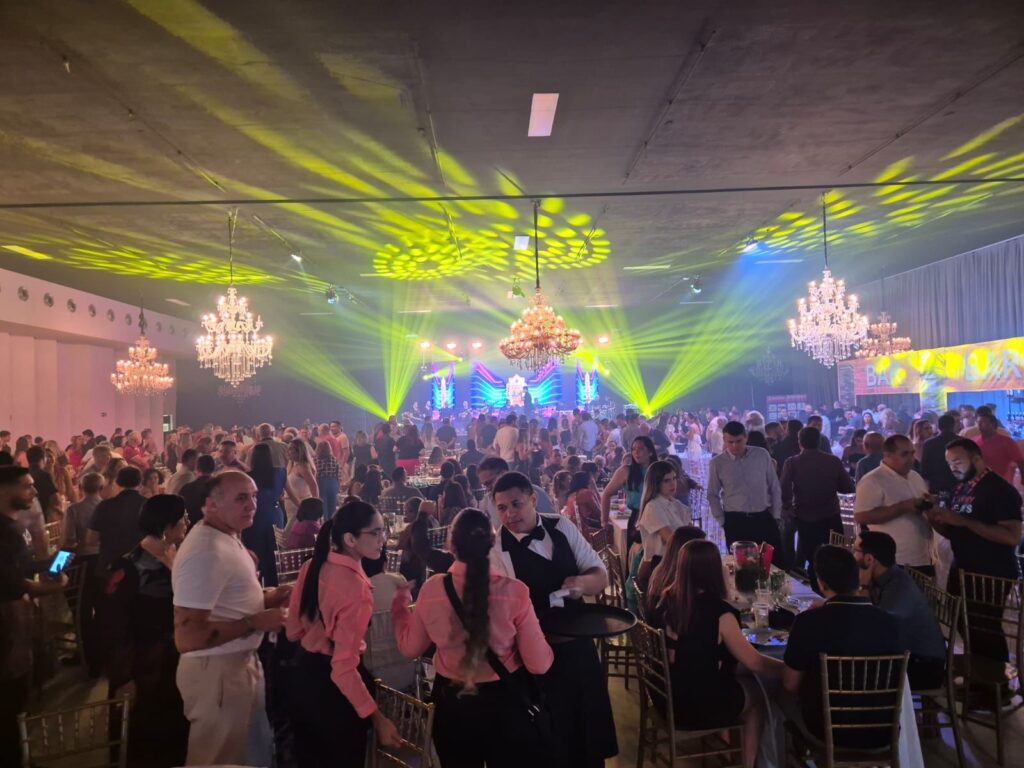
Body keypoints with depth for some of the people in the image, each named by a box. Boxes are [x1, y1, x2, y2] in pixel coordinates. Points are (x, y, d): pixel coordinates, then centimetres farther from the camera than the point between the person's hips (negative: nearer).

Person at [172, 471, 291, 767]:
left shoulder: (227, 538, 6)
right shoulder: (206, 552, -27)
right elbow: (186, 638, -30)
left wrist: (266, 599, 4)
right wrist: (254, 622, -24)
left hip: (240, 662, 10)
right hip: (217, 670, -10)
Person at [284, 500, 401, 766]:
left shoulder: (312, 566, -6)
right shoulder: (355, 587, -29)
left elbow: (293, 630, 5)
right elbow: (343, 667, -28)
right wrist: (377, 718, -24)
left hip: (305, 675, 7)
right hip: (333, 686, -7)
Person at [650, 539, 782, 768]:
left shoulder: (667, 600, -6)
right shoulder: (718, 612, -24)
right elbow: (755, 663, -14)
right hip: (699, 706, -6)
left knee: (742, 681, 26)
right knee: (758, 694, 20)